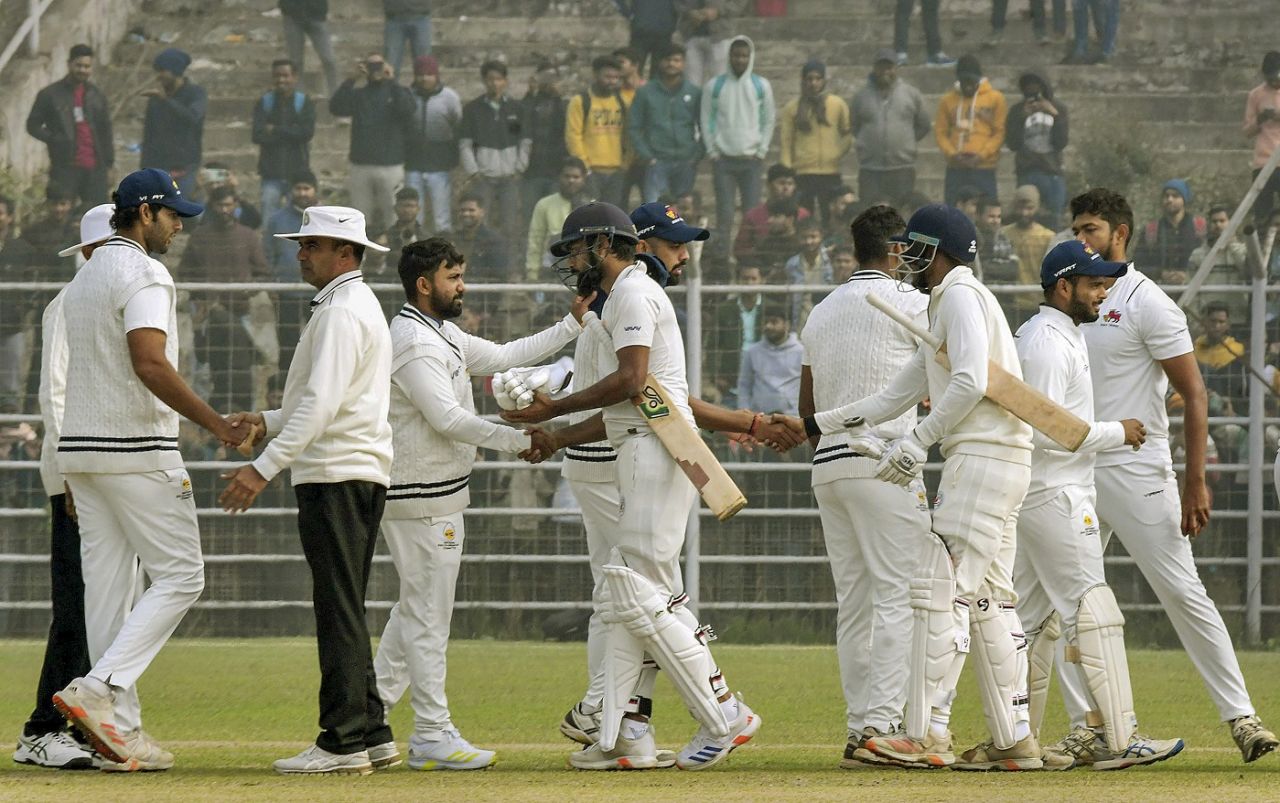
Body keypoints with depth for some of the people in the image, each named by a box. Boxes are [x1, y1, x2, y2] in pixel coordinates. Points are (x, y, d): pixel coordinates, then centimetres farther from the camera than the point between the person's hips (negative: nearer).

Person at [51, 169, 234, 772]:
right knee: (180, 576, -3)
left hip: (81, 449, 9)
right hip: (138, 450, -9)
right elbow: (150, 364, -24)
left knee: (108, 585, 7)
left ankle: (120, 730, 6)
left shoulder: (84, 277, 18)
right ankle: (98, 691, -16)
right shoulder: (143, 274, -11)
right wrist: (215, 424, -20)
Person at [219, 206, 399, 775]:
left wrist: (265, 467, -26)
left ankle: (344, 743, -12)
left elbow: (322, 403, -22)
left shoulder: (342, 311, -13)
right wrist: (269, 422, 19)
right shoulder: (358, 304, 21)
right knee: (344, 610, 13)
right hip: (360, 473, 11)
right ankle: (370, 733, 14)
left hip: (337, 474, -11)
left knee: (338, 610, -10)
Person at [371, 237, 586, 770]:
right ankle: (433, 736, -3)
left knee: (418, 608, 15)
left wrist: (573, 325, 14)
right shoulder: (413, 341, -18)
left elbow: (502, 357, 19)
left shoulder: (442, 335, 15)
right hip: (421, 498, -11)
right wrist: (519, 440, -21)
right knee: (427, 612, -6)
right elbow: (447, 418, -24)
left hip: (439, 495, 11)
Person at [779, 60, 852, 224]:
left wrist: (839, 152, -5)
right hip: (803, 174, 0)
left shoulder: (837, 105, 4)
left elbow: (847, 134, 12)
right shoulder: (792, 109, 3)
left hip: (830, 173, 0)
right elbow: (785, 144, 3)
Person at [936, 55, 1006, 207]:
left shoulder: (995, 98, 1)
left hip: (984, 168, -2)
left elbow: (1000, 132, -2)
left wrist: (982, 155, -12)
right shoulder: (948, 100, 8)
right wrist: (952, 153, -9)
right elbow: (940, 132, 7)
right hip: (955, 169, 2)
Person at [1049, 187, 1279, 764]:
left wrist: (1195, 482, -18)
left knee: (1183, 594, -9)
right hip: (1074, 473, 7)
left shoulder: (1146, 302, -7)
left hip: (1136, 473, -7)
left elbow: (1193, 394, -11)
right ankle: (1085, 727, 9)